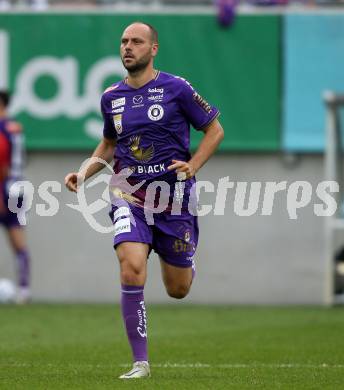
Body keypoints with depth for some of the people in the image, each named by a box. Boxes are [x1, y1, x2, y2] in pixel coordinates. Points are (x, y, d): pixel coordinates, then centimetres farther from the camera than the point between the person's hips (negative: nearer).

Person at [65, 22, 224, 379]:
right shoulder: (111, 97, 6)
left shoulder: (176, 88, -6)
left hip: (173, 197, -2)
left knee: (178, 290, 7)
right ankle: (140, 362, -15)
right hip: (129, 196, 2)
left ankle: (185, 263, 48)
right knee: (131, 270, -23)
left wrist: (192, 166, -11)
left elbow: (214, 129, 3)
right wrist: (85, 172, 6)